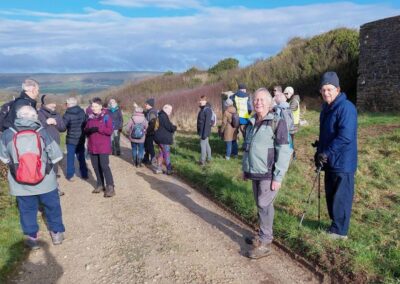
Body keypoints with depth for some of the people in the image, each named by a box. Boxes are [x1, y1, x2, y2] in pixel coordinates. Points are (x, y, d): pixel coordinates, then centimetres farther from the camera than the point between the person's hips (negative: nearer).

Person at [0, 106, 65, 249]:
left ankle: (32, 238, 26)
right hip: (45, 180, -1)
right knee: (52, 206, 17)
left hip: (20, 183, 1)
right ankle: (57, 233, 29)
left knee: (27, 209, 17)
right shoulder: (42, 132, -12)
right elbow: (56, 155, -5)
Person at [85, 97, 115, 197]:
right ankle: (100, 185, 24)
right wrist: (88, 130, -10)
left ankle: (110, 187, -5)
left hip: (103, 146, -6)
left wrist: (98, 129, -24)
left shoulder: (106, 116, -6)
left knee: (104, 166, -11)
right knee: (96, 166, 10)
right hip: (92, 146, 6)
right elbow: (86, 130, 14)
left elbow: (110, 131, -13)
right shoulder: (90, 117, 11)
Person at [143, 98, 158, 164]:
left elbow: (152, 123, -25)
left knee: (150, 146, -2)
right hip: (147, 132, 10)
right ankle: (146, 159, 30)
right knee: (146, 145, 18)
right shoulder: (147, 111, 11)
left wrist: (147, 130, -23)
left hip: (150, 133, -10)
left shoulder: (152, 112, -18)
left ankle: (153, 160, 8)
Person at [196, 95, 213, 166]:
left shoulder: (207, 110, -20)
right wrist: (199, 131, 21)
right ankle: (209, 158, 29)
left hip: (204, 131, -10)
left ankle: (202, 160, 3)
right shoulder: (202, 109, 10)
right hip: (201, 131, 10)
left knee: (203, 145, -4)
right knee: (206, 144, 18)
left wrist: (204, 133, -25)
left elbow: (207, 123, -24)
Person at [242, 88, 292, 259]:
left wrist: (278, 177, -18)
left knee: (264, 206, -5)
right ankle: (263, 236, 29)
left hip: (268, 174, -7)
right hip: (255, 173, 7)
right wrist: (245, 169, 20)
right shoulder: (251, 123, 11)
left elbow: (284, 152, -15)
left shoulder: (277, 122, -12)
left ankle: (265, 244, 5)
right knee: (260, 205, 15)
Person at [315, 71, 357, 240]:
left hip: (342, 163, -9)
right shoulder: (327, 108, 10)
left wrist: (326, 153, -22)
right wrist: (320, 153, 10)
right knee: (331, 195, 18)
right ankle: (335, 225, 34)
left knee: (341, 198, 3)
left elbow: (345, 136, -27)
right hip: (330, 161, 9)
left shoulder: (346, 108, -19)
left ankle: (339, 231, 16)